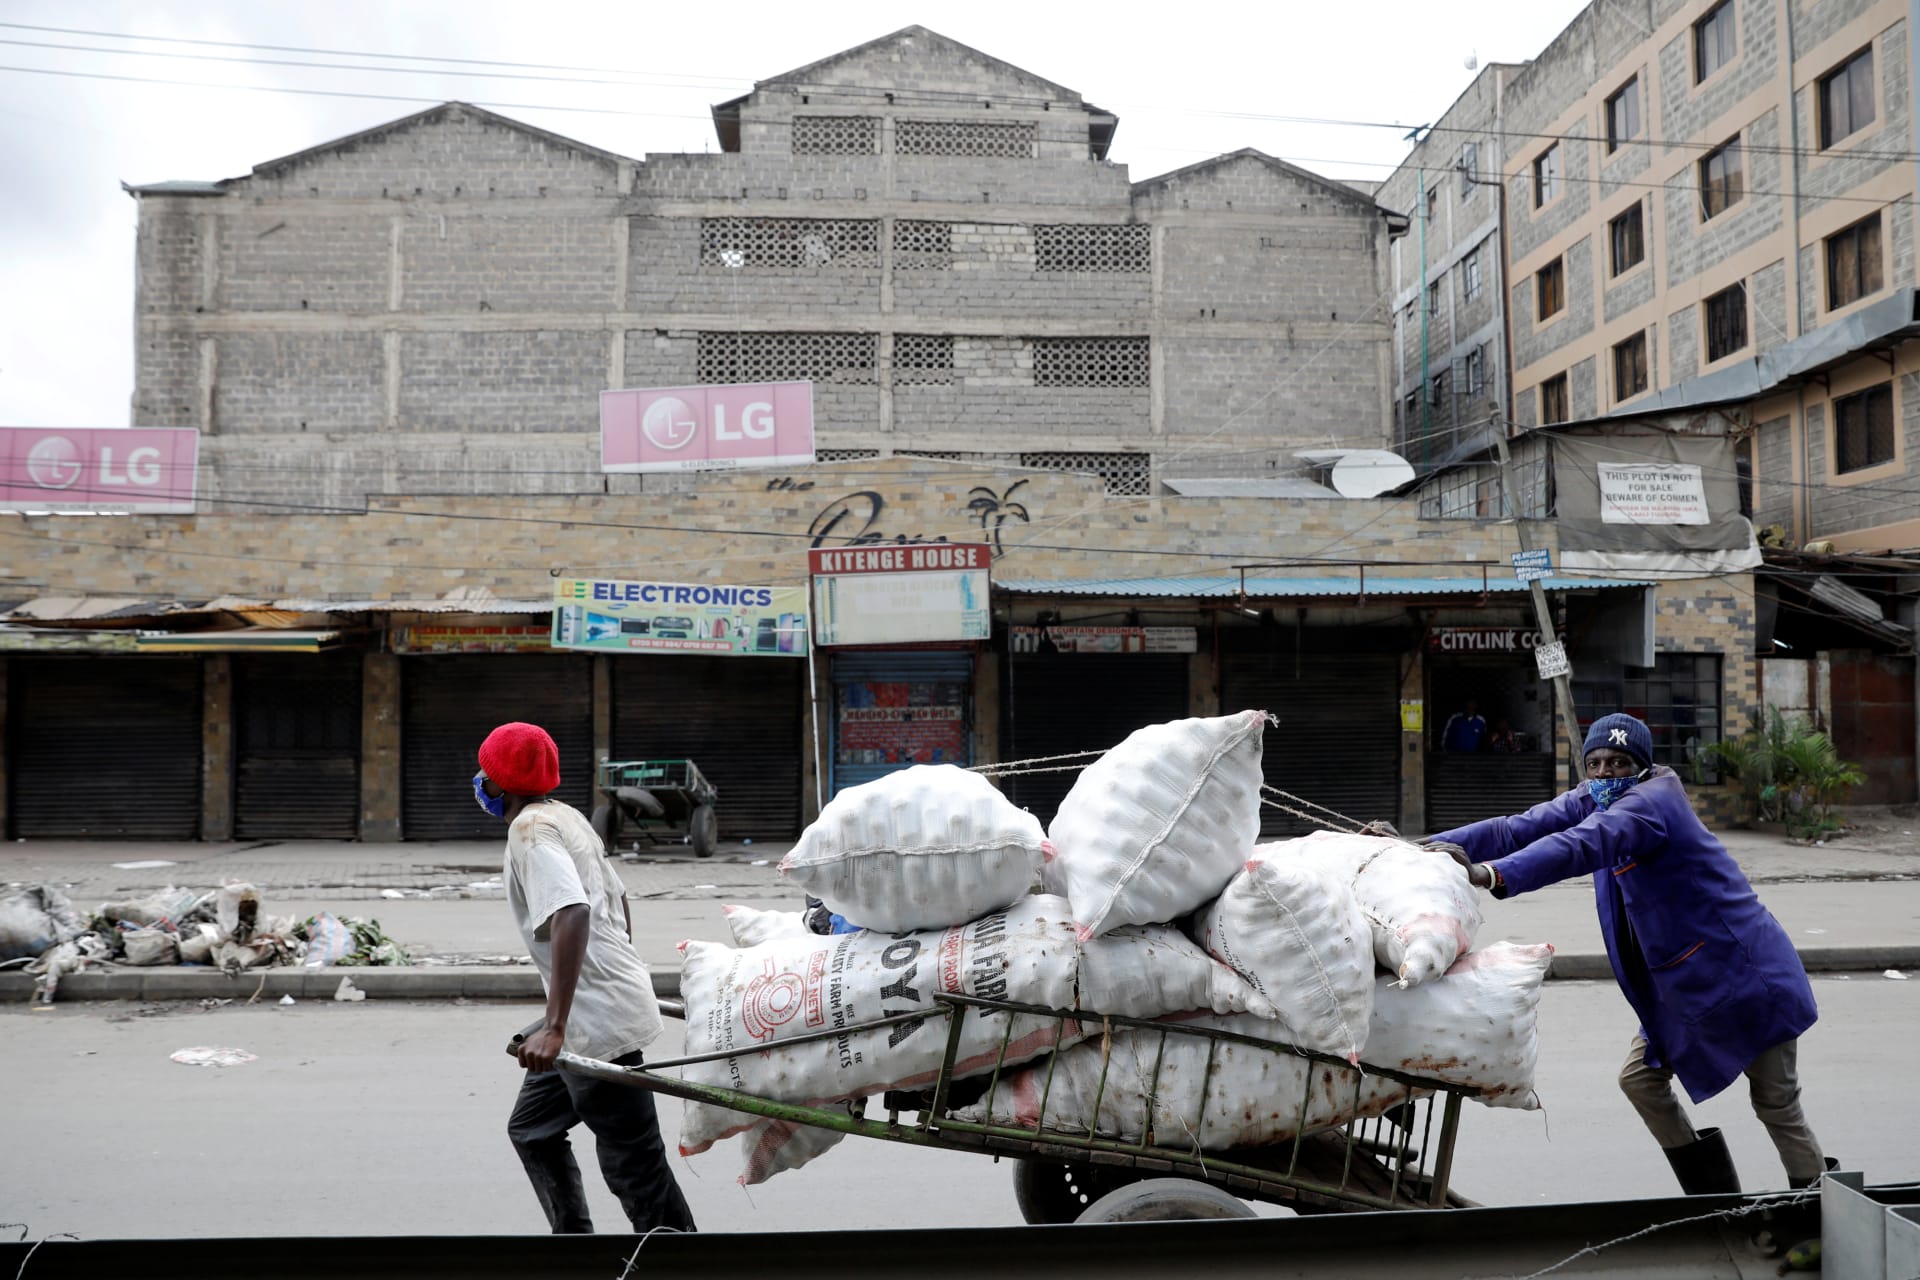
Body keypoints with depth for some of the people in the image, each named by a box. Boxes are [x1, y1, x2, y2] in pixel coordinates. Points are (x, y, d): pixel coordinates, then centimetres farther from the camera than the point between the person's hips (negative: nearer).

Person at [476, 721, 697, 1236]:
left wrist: (554, 1028, -34)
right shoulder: (565, 816, 13)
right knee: (531, 1128, 22)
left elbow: (572, 914, -31)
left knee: (633, 1166, -4)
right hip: (616, 999, 10)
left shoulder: (531, 830, -15)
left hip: (598, 1021, -10)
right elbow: (617, 896, 23)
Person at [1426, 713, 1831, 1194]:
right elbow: (1517, 830, -8)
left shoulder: (1652, 803, -25)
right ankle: (1716, 1197, 25)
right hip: (1682, 988, 9)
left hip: (1747, 978, -9)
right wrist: (1429, 847, -21)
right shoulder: (1591, 801, 0)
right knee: (1641, 1080, 11)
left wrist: (1491, 875, -57)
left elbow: (1584, 845, -43)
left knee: (1777, 1105, 3)